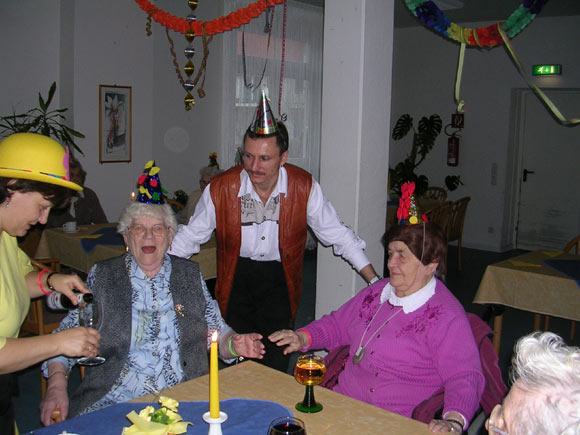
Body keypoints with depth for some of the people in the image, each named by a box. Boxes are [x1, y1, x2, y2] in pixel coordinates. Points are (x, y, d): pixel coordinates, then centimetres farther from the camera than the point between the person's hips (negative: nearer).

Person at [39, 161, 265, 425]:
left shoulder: (190, 274, 11)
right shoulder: (102, 277, 7)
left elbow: (215, 331, 14)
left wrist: (233, 345, -8)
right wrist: (56, 386, -9)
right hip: (113, 402, -1)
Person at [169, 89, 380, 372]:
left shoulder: (304, 187, -12)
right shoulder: (221, 188, -12)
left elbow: (337, 233, -3)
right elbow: (190, 235, 0)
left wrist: (375, 281, -4)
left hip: (279, 278, 0)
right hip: (237, 275, 1)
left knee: (275, 363, -3)